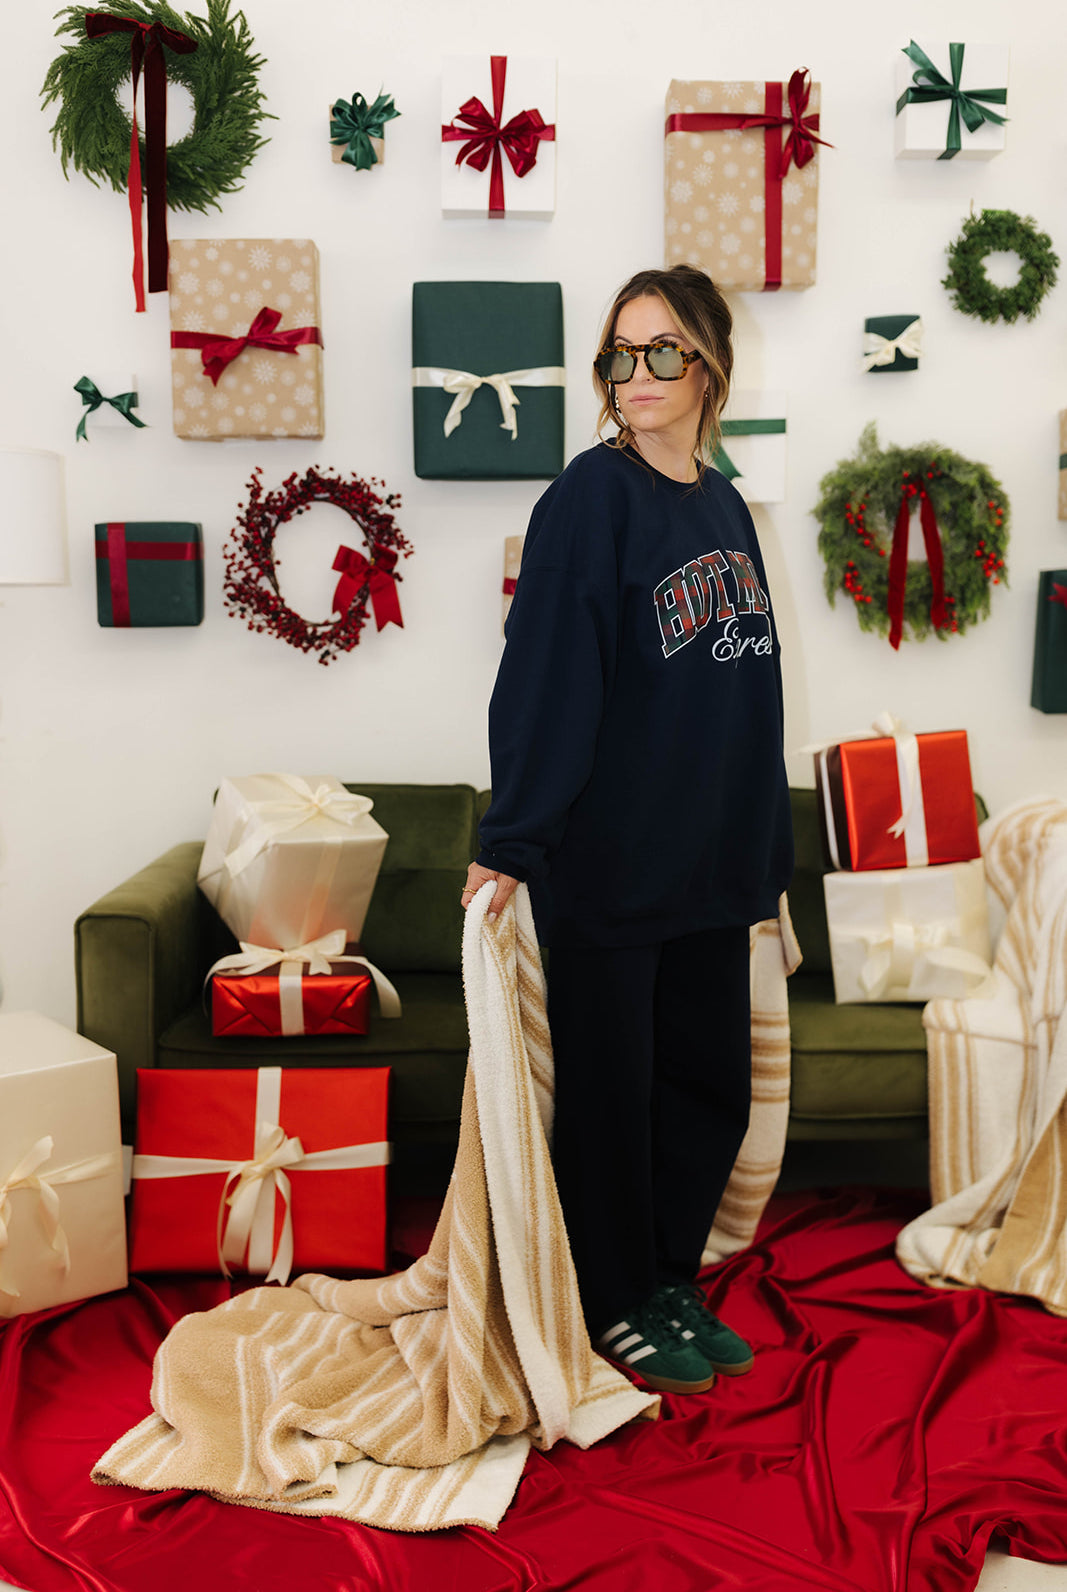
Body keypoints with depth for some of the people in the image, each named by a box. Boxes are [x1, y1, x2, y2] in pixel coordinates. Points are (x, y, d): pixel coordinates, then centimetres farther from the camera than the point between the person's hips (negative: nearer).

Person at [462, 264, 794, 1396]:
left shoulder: (725, 507, 11)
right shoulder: (591, 497, -10)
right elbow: (546, 675, -16)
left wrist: (767, 857, 17)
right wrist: (511, 842, -20)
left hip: (710, 865, 7)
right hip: (608, 864, -7)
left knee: (710, 1084, 14)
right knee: (610, 1087, 6)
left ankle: (671, 1284, 33)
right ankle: (617, 1308, 24)